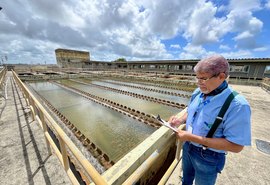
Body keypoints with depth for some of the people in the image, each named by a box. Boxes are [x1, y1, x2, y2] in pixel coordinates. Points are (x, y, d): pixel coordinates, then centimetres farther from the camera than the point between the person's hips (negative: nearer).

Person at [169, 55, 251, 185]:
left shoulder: (237, 105, -28)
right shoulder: (198, 92, -8)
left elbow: (236, 146, -27)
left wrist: (193, 137, -31)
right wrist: (180, 119, -14)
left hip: (208, 157, -5)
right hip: (188, 147, 5)